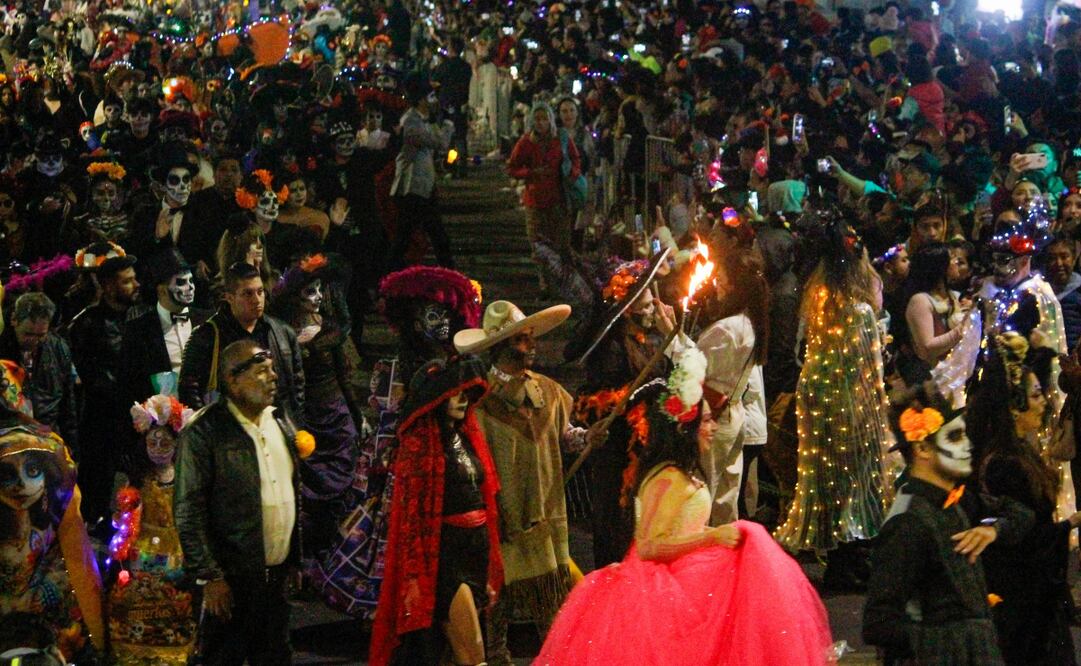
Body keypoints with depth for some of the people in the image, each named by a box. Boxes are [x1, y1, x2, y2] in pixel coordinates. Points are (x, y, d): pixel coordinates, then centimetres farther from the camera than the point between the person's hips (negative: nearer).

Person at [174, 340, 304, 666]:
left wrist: (296, 560, 16)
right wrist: (210, 576, -15)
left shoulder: (281, 422, 10)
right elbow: (188, 512, -13)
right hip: (232, 579, -6)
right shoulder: (204, 431, -12)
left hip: (279, 576, 7)